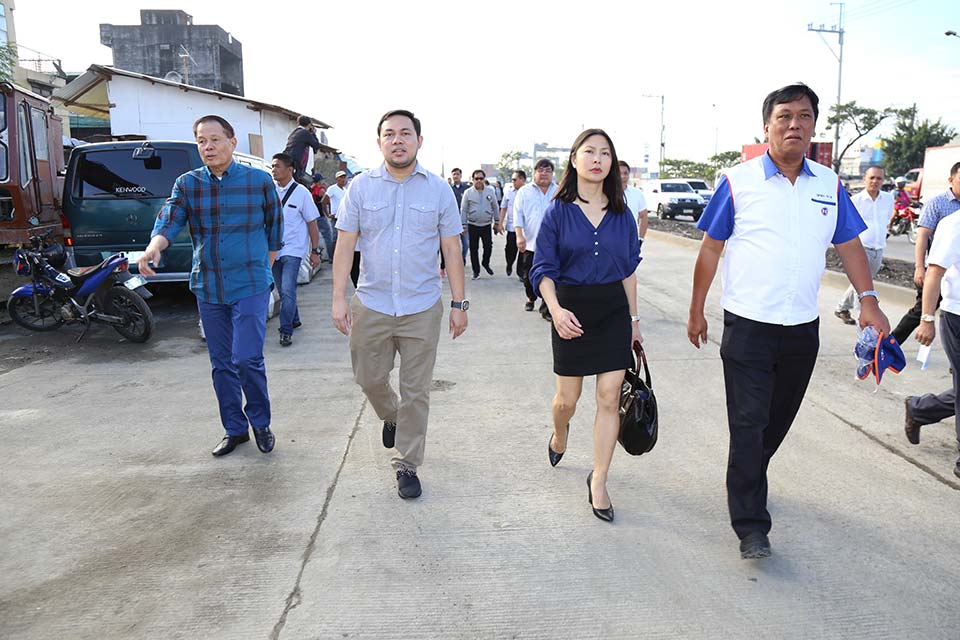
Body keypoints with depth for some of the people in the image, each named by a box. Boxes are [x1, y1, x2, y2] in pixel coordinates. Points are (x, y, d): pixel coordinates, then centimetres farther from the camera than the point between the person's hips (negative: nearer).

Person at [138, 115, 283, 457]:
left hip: (250, 286, -3)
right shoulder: (187, 184, 4)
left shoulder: (260, 180, -1)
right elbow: (168, 220, -10)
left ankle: (260, 422, 13)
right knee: (222, 364, 11)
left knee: (247, 359, -11)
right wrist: (154, 246, -31)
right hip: (208, 288, 3)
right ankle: (235, 429, 26)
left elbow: (274, 226, 9)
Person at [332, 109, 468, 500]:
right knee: (369, 379, 13)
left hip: (422, 309, -1)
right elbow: (345, 245, 1)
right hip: (371, 305, 1)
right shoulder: (361, 187, 2)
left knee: (416, 392, 5)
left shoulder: (438, 189, 2)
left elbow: (452, 250, 4)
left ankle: (407, 467, 20)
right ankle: (391, 417, 46)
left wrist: (459, 303, 1)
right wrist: (339, 298, -5)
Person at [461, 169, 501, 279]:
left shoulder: (490, 191, 2)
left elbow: (495, 208, 9)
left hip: (486, 225, 1)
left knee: (488, 247, -1)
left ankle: (485, 263, 28)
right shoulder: (468, 193, -2)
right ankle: (476, 271, 16)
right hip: (473, 226, -1)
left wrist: (497, 222, 10)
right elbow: (463, 210, 1)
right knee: (474, 249, 5)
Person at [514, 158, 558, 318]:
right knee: (529, 276, 12)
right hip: (530, 243, 1)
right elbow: (518, 214, 1)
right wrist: (519, 235, -11)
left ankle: (546, 308, 3)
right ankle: (531, 298, 36)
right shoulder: (524, 192, 5)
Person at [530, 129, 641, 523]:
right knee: (567, 399, 7)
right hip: (571, 311, -2)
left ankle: (598, 481, 12)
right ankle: (559, 435, 44)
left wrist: (633, 318, 11)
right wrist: (556, 310, -23)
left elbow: (629, 269, 10)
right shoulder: (558, 212, -4)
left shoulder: (621, 214, 4)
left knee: (610, 398, -1)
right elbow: (544, 270, -7)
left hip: (613, 310, 2)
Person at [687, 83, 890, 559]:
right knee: (748, 424, -4)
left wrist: (868, 299, -2)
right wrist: (696, 311, 0)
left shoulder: (829, 185, 7)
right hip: (747, 326, -4)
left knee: (778, 419, 16)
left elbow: (849, 245, 11)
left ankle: (748, 480, 41)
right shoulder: (738, 181, -4)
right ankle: (751, 526, 4)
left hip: (802, 328, 4)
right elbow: (710, 248, -1)